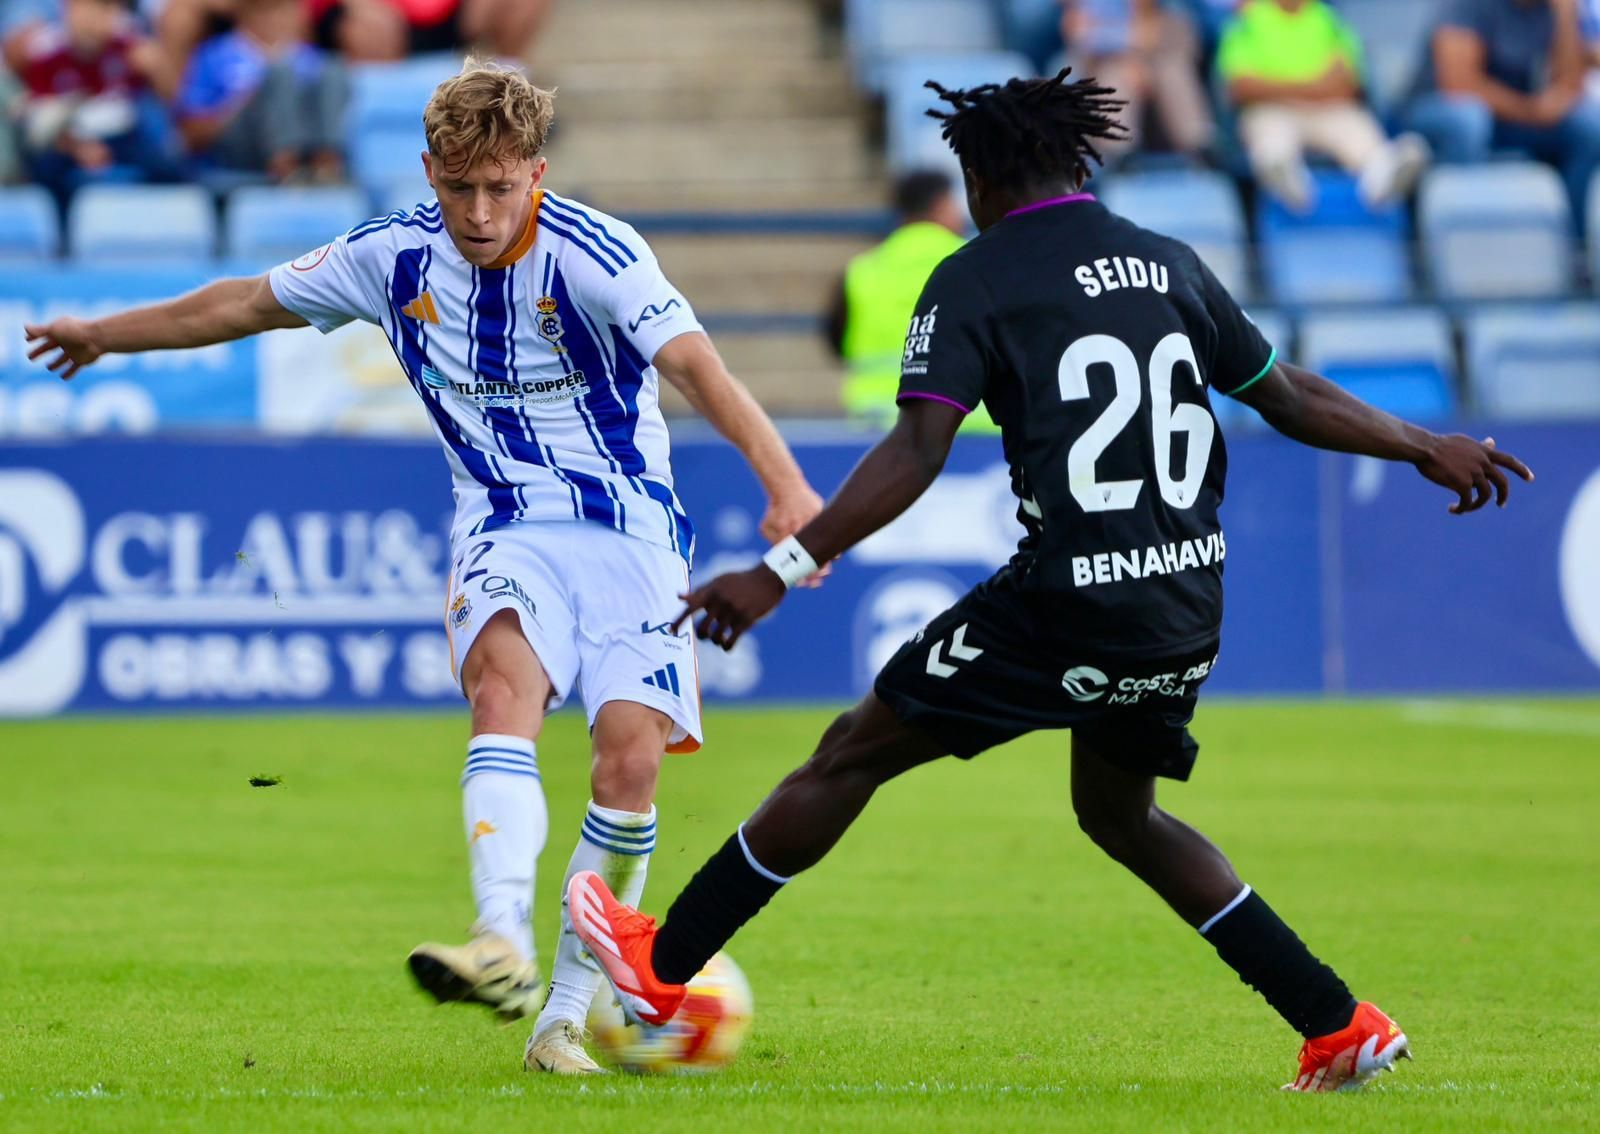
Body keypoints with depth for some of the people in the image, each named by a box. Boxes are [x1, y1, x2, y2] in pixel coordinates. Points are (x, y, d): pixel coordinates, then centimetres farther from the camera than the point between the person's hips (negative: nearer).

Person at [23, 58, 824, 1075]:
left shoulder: (592, 255, -16)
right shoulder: (395, 258, -1)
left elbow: (694, 362, -31)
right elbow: (251, 303, 16)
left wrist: (784, 479, -46)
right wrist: (109, 335, 28)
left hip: (628, 529, -2)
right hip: (505, 529, 2)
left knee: (631, 754, -17)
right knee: (506, 677, -29)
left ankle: (567, 1012, -5)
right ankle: (504, 945, -48)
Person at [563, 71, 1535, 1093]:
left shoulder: (975, 281, -4)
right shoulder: (1169, 264, 12)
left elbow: (916, 455, -16)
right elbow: (1287, 398, 18)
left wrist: (783, 570, -18)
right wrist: (1429, 449, 32)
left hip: (1067, 610, -6)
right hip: (1187, 614, 6)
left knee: (852, 755, 9)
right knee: (1119, 814, 27)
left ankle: (662, 968, 17)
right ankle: (1341, 1029, 22)